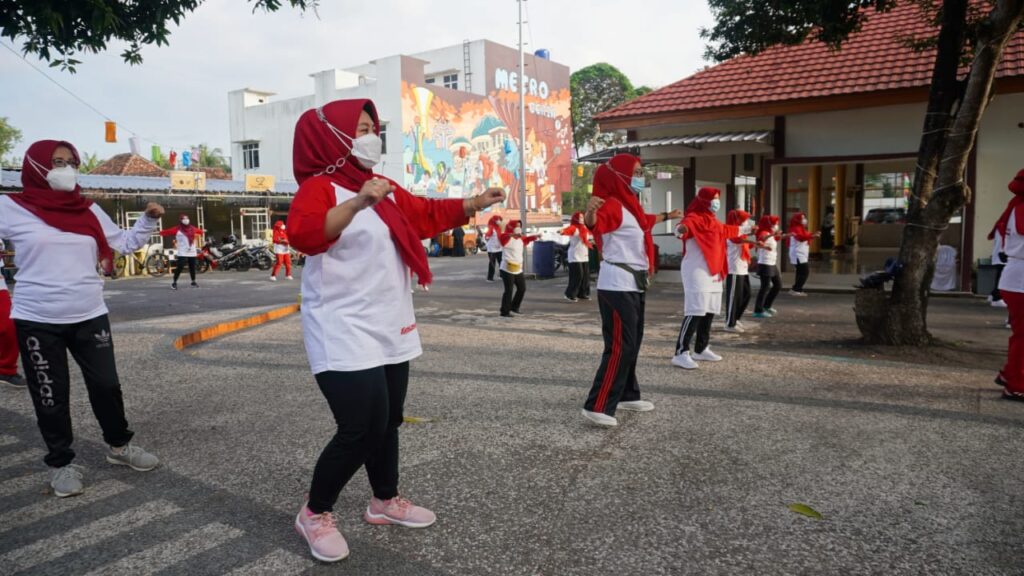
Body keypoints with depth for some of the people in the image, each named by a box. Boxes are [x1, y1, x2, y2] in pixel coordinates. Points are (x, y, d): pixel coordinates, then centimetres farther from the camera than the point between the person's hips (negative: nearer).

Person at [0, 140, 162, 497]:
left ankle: (119, 445, 29)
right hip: (37, 322, -3)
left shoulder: (88, 210, 6)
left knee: (106, 385, 10)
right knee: (51, 396, 7)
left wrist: (149, 220, 2)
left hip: (89, 317, 3)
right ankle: (60, 462, 23)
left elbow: (123, 243, 12)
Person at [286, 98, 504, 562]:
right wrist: (359, 202, -43)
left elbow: (428, 214, 27)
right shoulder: (319, 189, -12)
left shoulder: (386, 191, 13)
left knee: (388, 421, 15)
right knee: (362, 427, -12)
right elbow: (303, 234, -32)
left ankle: (385, 501, 34)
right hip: (344, 334, -8)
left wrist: (476, 204, 25)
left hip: (390, 329, 9)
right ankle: (315, 514, 10)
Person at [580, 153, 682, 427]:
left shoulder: (631, 204, 15)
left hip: (633, 283, 10)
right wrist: (590, 214, -60)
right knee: (620, 346, -12)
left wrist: (667, 216, 56)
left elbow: (645, 220, 39)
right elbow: (596, 223, -37)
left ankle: (627, 395, 28)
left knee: (632, 342, 16)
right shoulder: (613, 204, -15)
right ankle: (597, 407, -10)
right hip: (617, 285, -10)